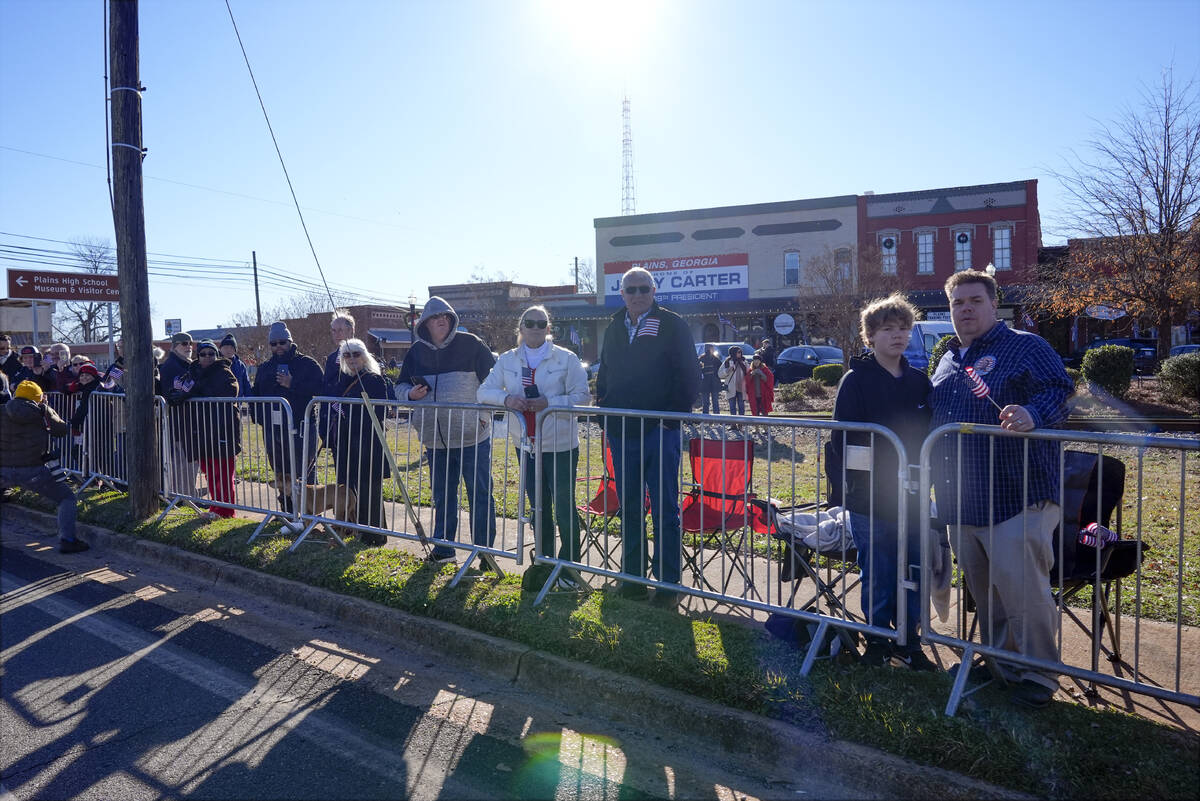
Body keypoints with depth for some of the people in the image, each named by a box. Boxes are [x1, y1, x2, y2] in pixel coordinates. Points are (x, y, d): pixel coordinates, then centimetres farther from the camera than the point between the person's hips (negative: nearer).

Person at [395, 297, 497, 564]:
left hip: (472, 435, -4)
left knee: (480, 494, 0)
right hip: (435, 439, 5)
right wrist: (411, 394, -4)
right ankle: (443, 548, 28)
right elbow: (400, 386, 19)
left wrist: (485, 411, -10)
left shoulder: (469, 344, -2)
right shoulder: (416, 351, 11)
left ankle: (485, 550, 11)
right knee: (442, 495, 15)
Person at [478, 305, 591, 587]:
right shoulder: (507, 360, 8)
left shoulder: (566, 358, -4)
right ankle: (543, 562, 29)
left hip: (560, 445, -4)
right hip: (527, 445, 4)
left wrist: (548, 402, -21)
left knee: (564, 506, 0)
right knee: (538, 507, 14)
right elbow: (483, 392, 5)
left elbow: (583, 396, -8)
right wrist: (506, 398, -16)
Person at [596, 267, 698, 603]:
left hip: (659, 432, -5)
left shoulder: (672, 325, -2)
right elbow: (603, 376, 22)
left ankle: (668, 581, 11)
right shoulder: (614, 329, 14)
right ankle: (633, 577, 23)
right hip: (621, 433, 5)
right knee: (629, 508, 12)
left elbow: (689, 376, -6)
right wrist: (604, 411, 9)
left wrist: (673, 415, -12)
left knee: (664, 509, 1)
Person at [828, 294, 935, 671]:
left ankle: (909, 640, 28)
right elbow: (842, 439, -10)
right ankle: (878, 639, 25)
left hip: (911, 496, 5)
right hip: (869, 496, -4)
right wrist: (840, 488, -13)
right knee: (877, 575, 7)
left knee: (913, 573, 11)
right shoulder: (856, 380, -7)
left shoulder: (918, 380, 8)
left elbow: (930, 434, 14)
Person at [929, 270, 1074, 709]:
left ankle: (1037, 674, 13)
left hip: (1016, 496, -7)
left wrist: (1033, 414, -35)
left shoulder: (1026, 347, -2)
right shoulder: (948, 360, 17)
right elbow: (932, 416, 26)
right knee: (982, 589, 16)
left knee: (1020, 587, -5)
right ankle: (999, 662, 32)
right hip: (960, 502, 7)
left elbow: (1058, 391, -15)